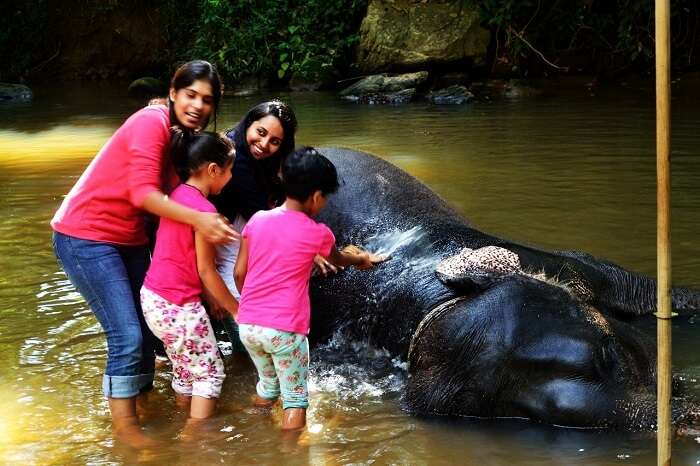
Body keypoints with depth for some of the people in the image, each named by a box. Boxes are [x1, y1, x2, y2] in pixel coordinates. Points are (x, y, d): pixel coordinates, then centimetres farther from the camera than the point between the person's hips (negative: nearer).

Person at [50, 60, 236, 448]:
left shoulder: (186, 136, 8)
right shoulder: (151, 123, -19)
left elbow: (174, 196, 4)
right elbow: (142, 193, -28)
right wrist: (197, 219, -40)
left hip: (129, 238, 9)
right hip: (85, 236, -9)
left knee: (148, 324, 12)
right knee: (127, 335, -9)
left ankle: (140, 403, 29)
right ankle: (123, 424, 7)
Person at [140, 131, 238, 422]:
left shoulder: (178, 195, 6)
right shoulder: (204, 209, -19)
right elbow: (205, 271, -14)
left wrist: (214, 299, 15)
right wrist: (235, 309, -3)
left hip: (153, 298, 9)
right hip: (177, 307, -9)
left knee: (186, 370, 22)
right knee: (210, 373, 6)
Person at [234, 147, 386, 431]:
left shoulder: (257, 220, 3)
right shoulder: (318, 233, -4)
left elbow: (239, 273, 6)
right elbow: (338, 260, 19)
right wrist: (361, 259, 41)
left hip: (248, 325, 5)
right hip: (285, 329, -5)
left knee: (267, 385, 25)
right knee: (296, 397, 9)